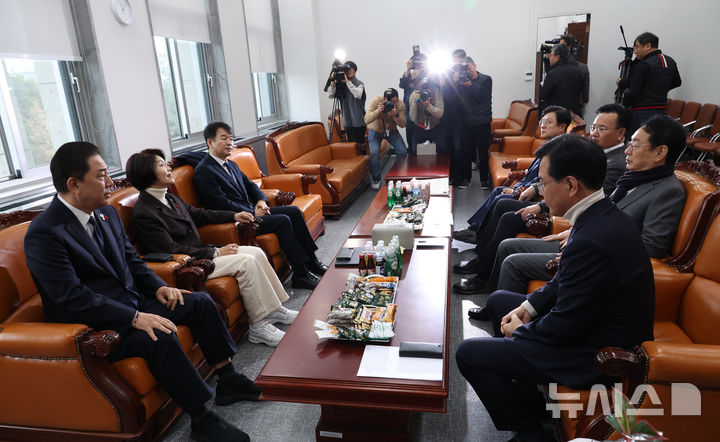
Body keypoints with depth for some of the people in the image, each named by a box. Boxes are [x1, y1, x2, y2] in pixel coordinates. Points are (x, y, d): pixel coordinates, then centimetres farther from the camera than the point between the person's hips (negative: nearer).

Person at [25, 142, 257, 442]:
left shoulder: (105, 212, 4)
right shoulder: (44, 234, -20)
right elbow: (74, 299, -25)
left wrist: (158, 287, -3)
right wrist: (135, 318, -29)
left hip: (133, 300, 9)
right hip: (93, 325, -8)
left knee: (200, 302, 0)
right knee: (161, 337, -31)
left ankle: (228, 382, 10)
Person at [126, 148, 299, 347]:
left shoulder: (170, 198, 10)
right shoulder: (143, 215, -18)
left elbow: (198, 214, 25)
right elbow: (172, 251, -20)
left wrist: (233, 216, 20)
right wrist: (216, 252, -17)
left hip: (199, 252, 9)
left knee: (257, 253, -3)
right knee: (247, 262, -22)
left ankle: (274, 308, 5)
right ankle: (259, 326, -14)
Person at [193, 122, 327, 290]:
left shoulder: (231, 165, 18)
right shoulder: (204, 171, -11)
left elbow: (250, 185, 21)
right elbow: (221, 204, -19)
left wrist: (261, 201, -1)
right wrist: (253, 212, -16)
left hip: (252, 211, 9)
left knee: (294, 211, -4)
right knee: (282, 220, -24)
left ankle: (311, 261, 1)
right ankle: (300, 274, -20)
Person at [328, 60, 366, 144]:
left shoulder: (359, 83, -3)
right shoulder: (341, 84, 7)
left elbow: (358, 95, -24)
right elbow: (330, 96, -1)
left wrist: (348, 82, -25)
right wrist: (332, 83, -15)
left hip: (359, 121, -3)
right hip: (348, 121, 3)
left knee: (360, 144, -4)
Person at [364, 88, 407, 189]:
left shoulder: (401, 105, -19)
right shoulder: (376, 101, -26)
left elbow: (402, 125, -22)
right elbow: (366, 120, -33)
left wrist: (396, 115, -41)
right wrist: (378, 111, -49)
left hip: (392, 130, 3)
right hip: (375, 130, -3)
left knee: (403, 152, -8)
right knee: (374, 152, -25)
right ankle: (376, 179, -2)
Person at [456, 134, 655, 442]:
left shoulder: (591, 242, -34)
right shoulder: (604, 216, -2)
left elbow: (563, 327, -25)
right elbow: (566, 282, 11)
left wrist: (520, 329, -7)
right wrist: (529, 306, 2)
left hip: (596, 356, -10)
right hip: (593, 323, 10)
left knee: (468, 354, -9)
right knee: (500, 300, 22)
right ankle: (529, 400, 32)